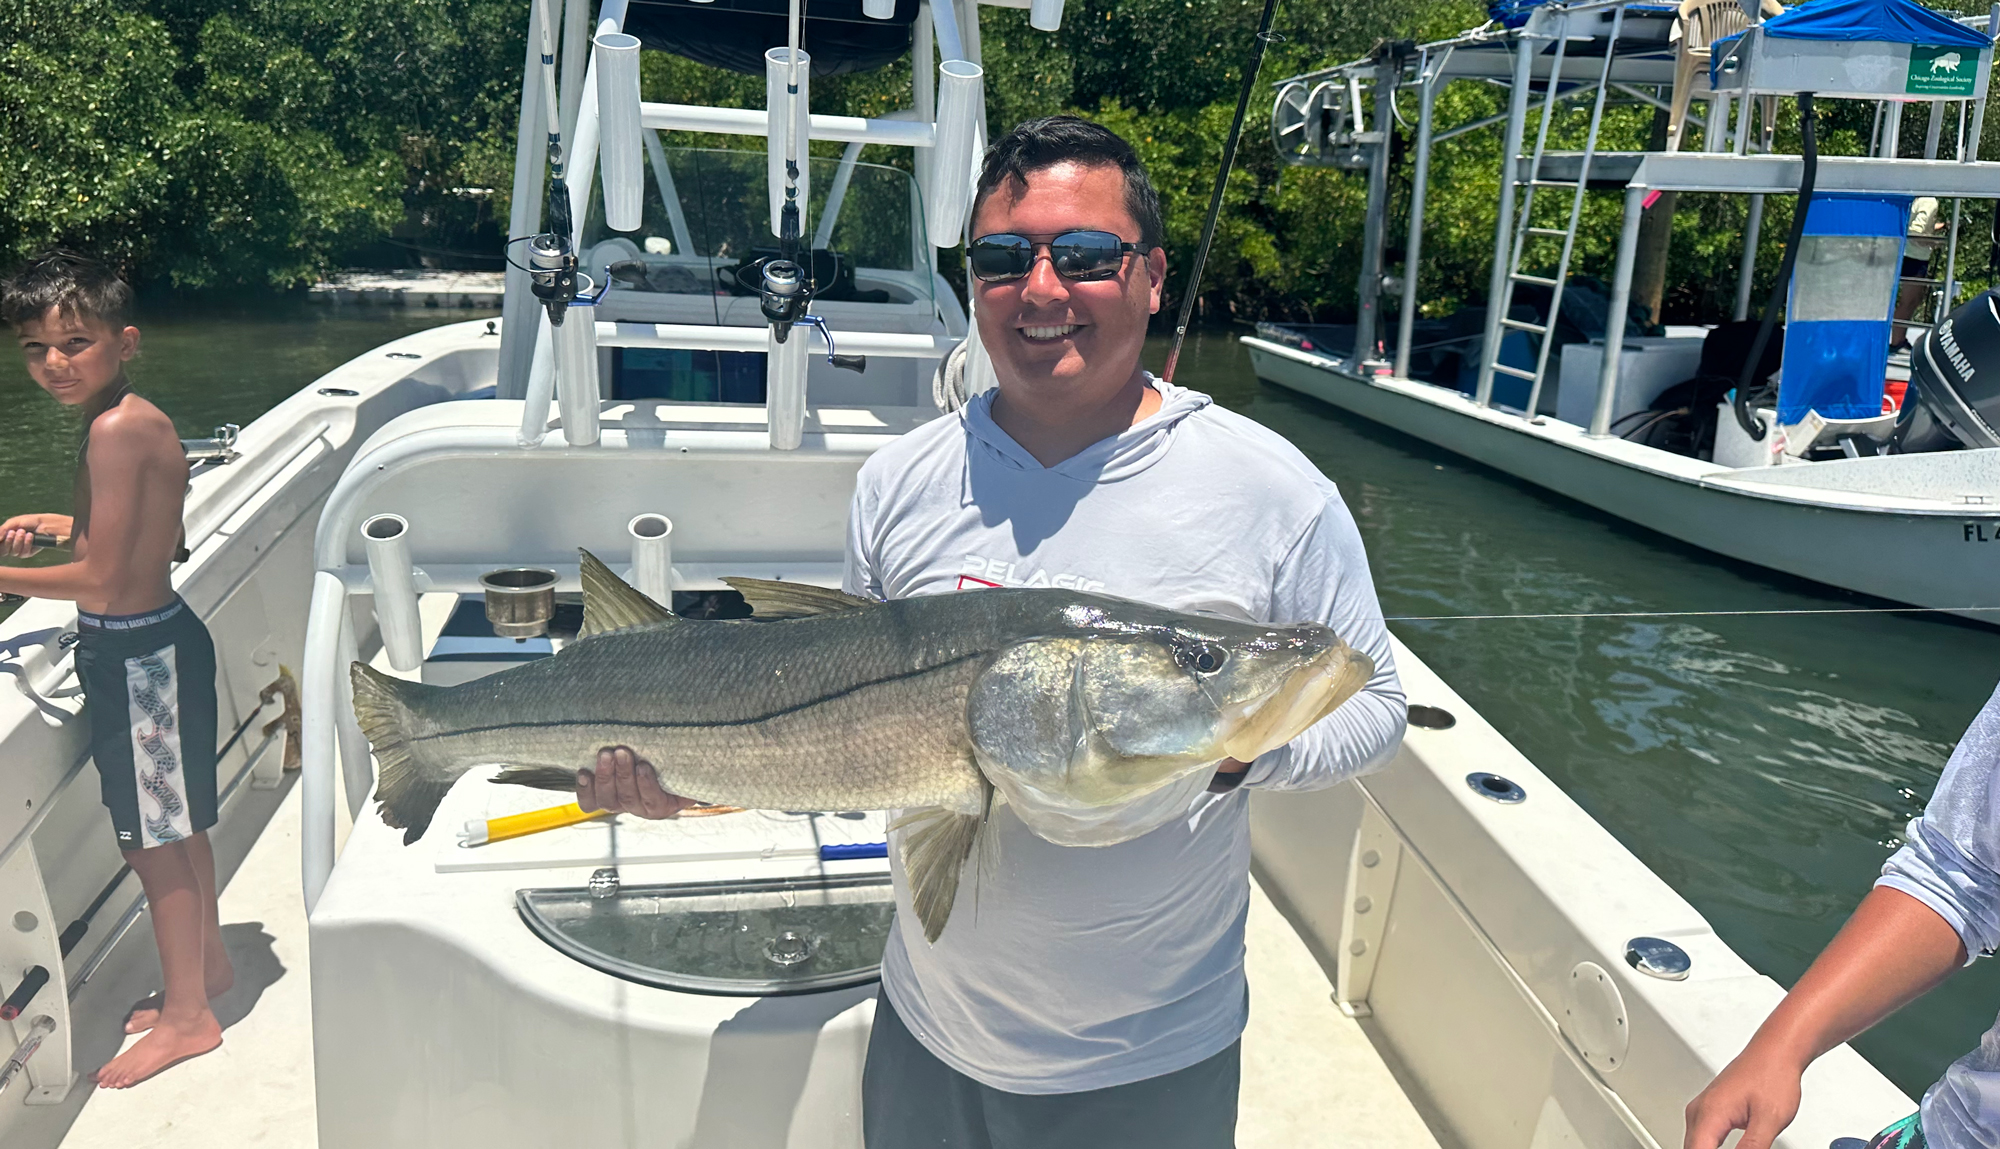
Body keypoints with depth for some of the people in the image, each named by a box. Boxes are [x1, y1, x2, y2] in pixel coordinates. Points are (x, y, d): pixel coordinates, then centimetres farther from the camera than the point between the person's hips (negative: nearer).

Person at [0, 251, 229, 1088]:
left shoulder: (116, 430, -23)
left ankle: (186, 1016, 19)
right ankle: (207, 962, 39)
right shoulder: (134, 420, 6)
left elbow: (101, 579, -23)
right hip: (153, 642, 9)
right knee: (177, 823, 21)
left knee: (155, 838, 4)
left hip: (139, 655, -9)